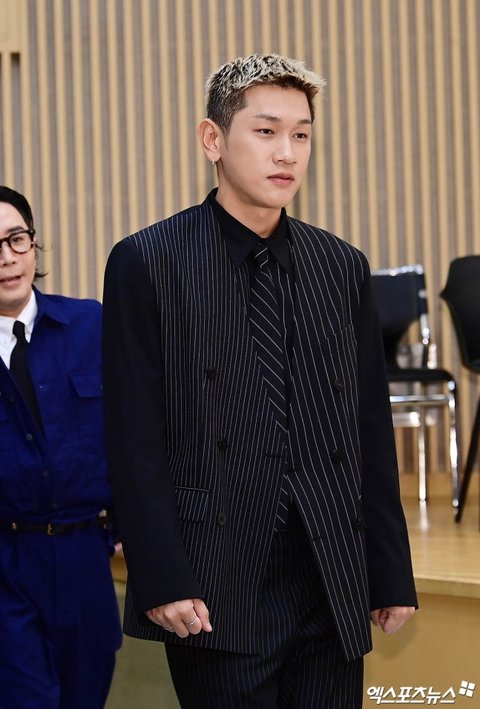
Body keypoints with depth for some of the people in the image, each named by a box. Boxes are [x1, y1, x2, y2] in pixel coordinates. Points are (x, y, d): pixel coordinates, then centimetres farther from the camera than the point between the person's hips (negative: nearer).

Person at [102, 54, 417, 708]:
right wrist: (162, 580, -12)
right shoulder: (148, 264, -3)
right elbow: (135, 444, -6)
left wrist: (391, 576, 8)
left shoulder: (343, 267, 10)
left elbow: (371, 436, 11)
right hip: (214, 598, -4)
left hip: (334, 596, 4)